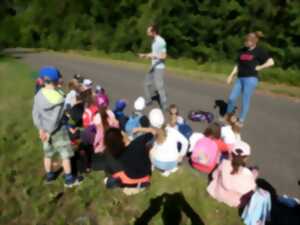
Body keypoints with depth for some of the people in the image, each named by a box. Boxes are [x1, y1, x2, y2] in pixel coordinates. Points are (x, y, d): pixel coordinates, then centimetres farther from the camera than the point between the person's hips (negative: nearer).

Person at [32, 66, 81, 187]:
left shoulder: (39, 94, -5)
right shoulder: (59, 98, -22)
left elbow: (35, 113, -3)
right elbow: (55, 119, -22)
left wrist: (41, 128, 1)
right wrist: (49, 133, -12)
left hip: (44, 129, 6)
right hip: (57, 130, -6)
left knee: (48, 153, 21)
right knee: (66, 155, 7)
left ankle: (49, 175, 37)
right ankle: (69, 180, 16)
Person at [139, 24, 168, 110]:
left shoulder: (161, 41, -17)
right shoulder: (154, 41, 11)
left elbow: (164, 56, -20)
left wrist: (153, 56, -31)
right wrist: (145, 55, 12)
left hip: (159, 68, -9)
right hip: (153, 67, 10)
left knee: (159, 86, -5)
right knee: (147, 83, 15)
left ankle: (164, 106, 6)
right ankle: (148, 100, 31)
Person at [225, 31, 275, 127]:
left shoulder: (259, 51, -3)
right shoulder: (242, 50, 11)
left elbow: (271, 62, -5)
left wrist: (259, 67, -6)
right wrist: (231, 75, 8)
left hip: (251, 79, -5)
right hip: (240, 78, 5)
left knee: (245, 100, 0)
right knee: (232, 98, 1)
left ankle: (241, 121, 14)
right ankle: (228, 115, 23)